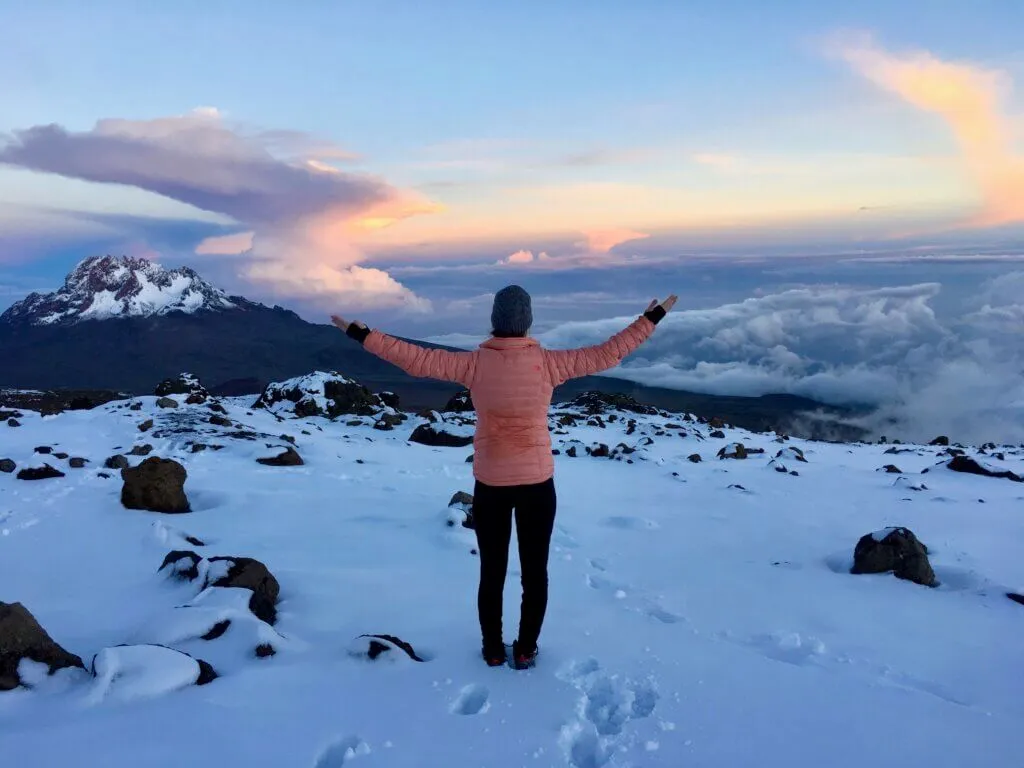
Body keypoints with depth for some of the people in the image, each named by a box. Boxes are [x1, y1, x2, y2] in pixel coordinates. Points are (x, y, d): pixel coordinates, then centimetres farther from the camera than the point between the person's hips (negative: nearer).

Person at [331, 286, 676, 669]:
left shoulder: (474, 364, -11)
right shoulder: (548, 363, -11)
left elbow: (418, 360, -11)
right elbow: (607, 354, -6)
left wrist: (361, 334, -3)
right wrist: (650, 319, 4)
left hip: (490, 486, 1)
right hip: (538, 484, 0)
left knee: (491, 573, 17)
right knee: (535, 572, 16)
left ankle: (493, 650, 30)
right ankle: (525, 650, 27)